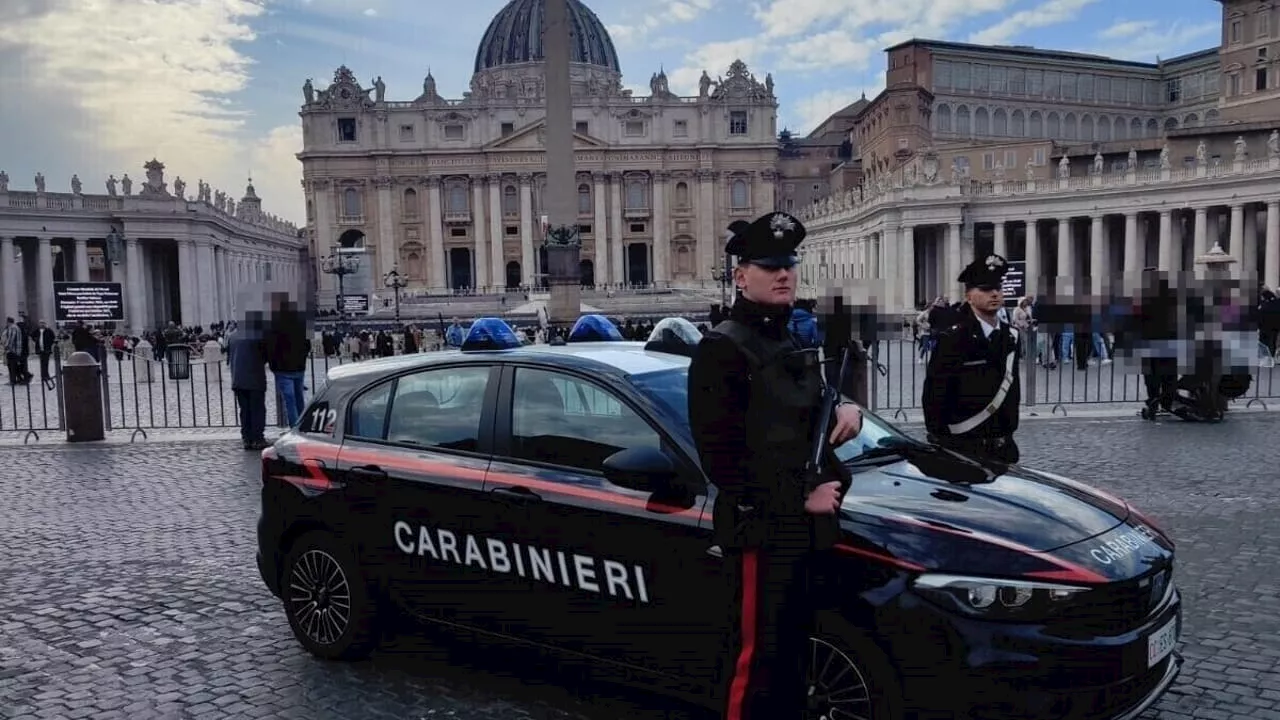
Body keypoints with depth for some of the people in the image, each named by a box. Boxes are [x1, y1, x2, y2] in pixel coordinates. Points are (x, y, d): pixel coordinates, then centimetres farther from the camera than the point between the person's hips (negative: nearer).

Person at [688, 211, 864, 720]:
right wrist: (802, 498, -17)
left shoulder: (794, 343, 17)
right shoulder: (722, 349, -12)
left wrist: (845, 411, 4)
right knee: (756, 660, -1)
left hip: (803, 529, 9)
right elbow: (721, 458, -19)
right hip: (759, 531, -9)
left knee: (793, 656, 20)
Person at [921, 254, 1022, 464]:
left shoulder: (1010, 336, 10)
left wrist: (1010, 429, 15)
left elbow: (1013, 390, 17)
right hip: (964, 448, -6)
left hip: (1004, 446, 6)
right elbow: (933, 396, -12)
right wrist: (939, 443, -11)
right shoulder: (953, 338, -11)